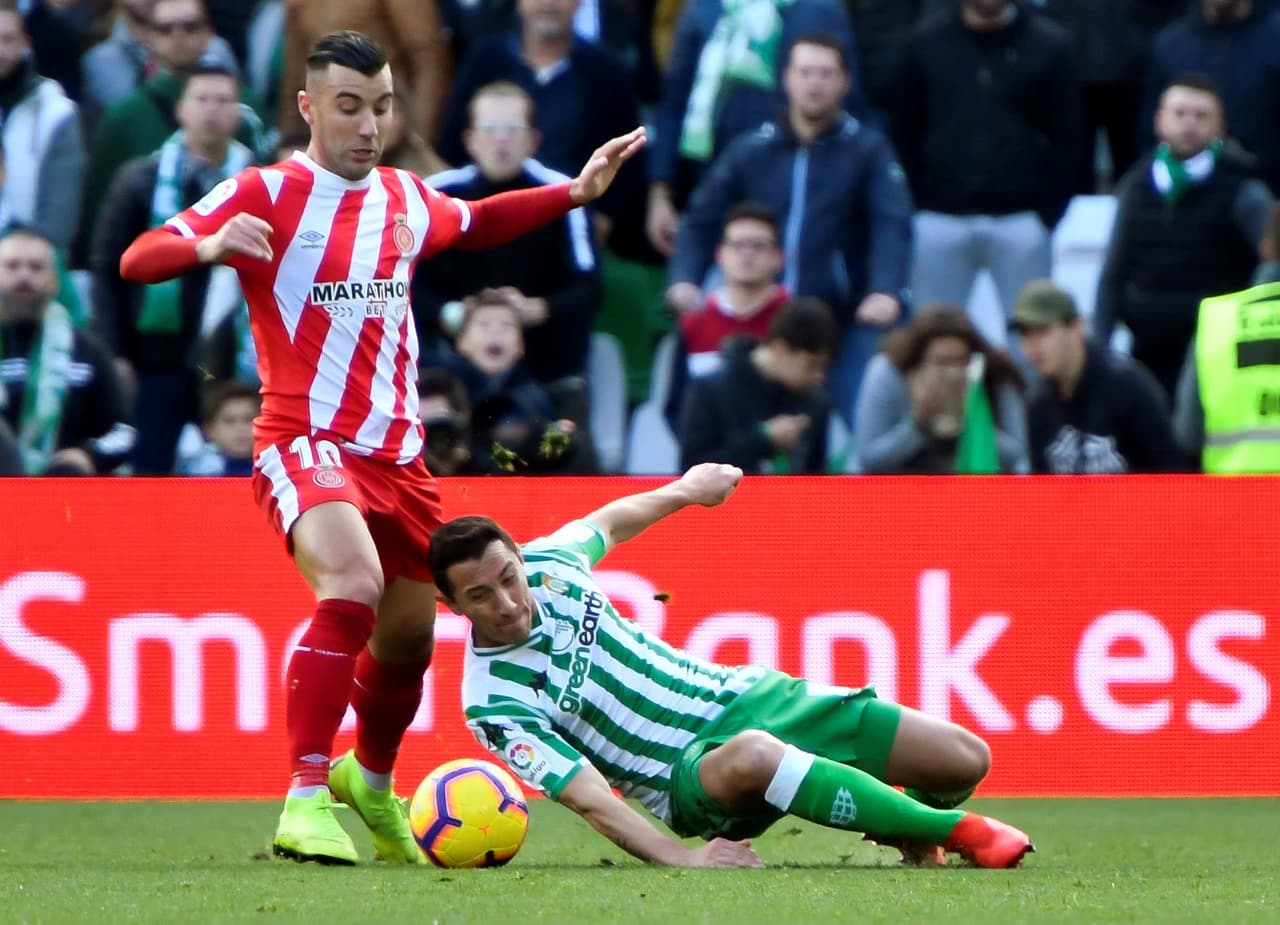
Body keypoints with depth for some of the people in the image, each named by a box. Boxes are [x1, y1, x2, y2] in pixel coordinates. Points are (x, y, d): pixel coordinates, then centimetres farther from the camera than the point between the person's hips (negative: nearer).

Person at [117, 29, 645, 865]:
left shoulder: (407, 200, 11)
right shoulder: (266, 195, -8)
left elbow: (476, 224, 34)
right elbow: (139, 260, -15)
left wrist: (575, 193, 25)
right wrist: (207, 246, -35)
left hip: (397, 452, 7)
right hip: (305, 443, -7)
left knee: (408, 641, 17)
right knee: (353, 586, -32)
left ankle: (370, 781, 47)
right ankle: (307, 801, -28)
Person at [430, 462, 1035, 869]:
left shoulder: (548, 561, -1)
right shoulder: (494, 704, -16)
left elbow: (607, 522, 24)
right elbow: (590, 799, -24)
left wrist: (684, 490, 36)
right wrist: (679, 857, -36)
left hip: (743, 695, 6)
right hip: (691, 768, -6)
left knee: (966, 761, -6)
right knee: (750, 757, -45)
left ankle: (912, 829, 33)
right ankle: (958, 830, -29)